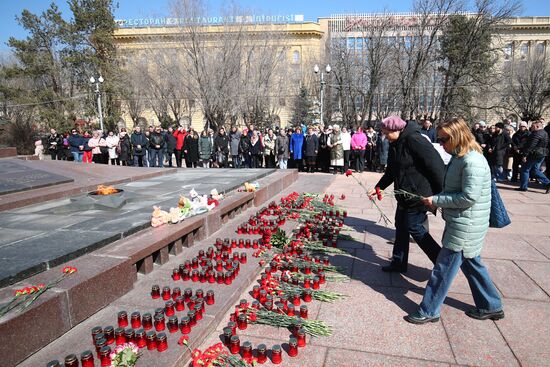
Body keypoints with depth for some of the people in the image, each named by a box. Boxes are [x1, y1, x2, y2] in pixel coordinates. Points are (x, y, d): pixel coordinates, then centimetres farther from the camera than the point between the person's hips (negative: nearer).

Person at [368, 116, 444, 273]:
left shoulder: (414, 140, -21)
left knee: (414, 228, 0)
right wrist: (378, 187, 13)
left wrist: (441, 194, -19)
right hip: (404, 195, 10)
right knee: (401, 226, 15)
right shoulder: (395, 144, 9)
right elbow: (391, 171, 19)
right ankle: (399, 263, 29)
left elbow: (436, 165, -23)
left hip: (418, 195, -10)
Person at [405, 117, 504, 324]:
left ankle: (429, 312, 12)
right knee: (471, 264, 21)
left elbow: (469, 197, -25)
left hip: (465, 227, -10)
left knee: (443, 269, -1)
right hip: (460, 224, 10)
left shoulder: (472, 161, -21)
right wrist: (436, 201, 3)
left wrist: (436, 200, -18)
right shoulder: (459, 158, 9)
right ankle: (491, 306, 37)